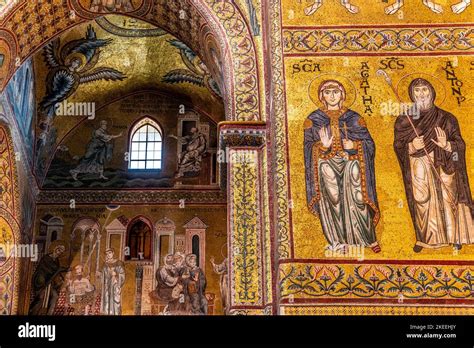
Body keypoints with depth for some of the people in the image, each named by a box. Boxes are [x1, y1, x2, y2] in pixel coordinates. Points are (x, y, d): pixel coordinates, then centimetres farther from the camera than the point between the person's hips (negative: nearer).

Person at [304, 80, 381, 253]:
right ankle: (339, 243, 8)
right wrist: (323, 146, -18)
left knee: (357, 201, -4)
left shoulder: (354, 118, 8)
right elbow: (308, 148, 2)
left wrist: (354, 145, -14)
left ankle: (370, 239, 12)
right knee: (333, 203, -4)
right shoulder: (313, 119, 6)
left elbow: (369, 143, 6)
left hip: (351, 165, 0)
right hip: (327, 166, 0)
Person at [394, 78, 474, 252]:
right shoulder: (404, 120, 2)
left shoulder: (446, 119, 0)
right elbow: (398, 145, 1)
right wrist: (412, 146, -19)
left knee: (448, 200, 2)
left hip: (443, 168, 0)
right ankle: (424, 237, 18)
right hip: (419, 170, 0)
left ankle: (454, 235, 21)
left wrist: (447, 144, -23)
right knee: (422, 202, 1)